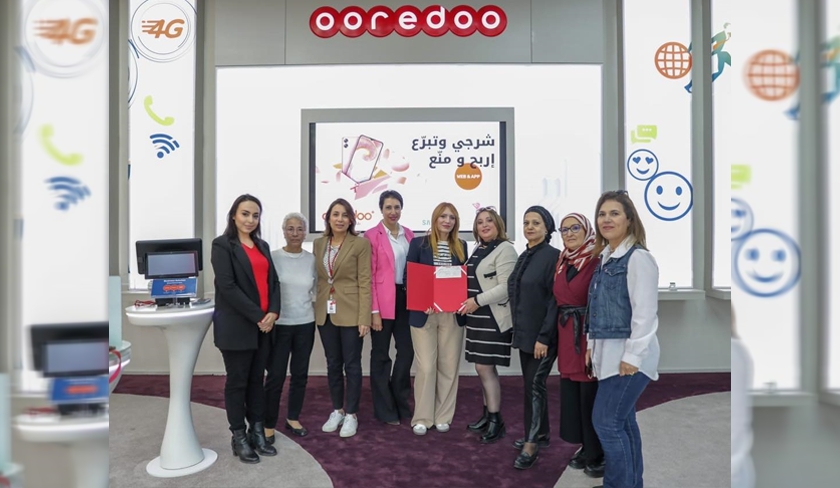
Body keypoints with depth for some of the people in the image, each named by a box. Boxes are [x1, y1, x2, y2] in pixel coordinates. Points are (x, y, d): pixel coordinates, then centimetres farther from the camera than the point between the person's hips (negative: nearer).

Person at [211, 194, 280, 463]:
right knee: (237, 382, 5)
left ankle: (257, 432, 23)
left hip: (264, 325, 6)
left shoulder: (262, 246, 14)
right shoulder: (223, 245, -6)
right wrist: (257, 316, -16)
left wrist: (273, 312, -6)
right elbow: (227, 286, -15)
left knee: (257, 380, 13)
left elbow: (273, 281, 10)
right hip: (237, 326, -6)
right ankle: (239, 438, 17)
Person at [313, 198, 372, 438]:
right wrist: (316, 309, 6)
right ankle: (337, 411, 28)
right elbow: (317, 279, 12)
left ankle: (351, 414, 18)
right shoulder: (318, 244, 8)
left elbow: (365, 283, -10)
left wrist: (364, 318, -14)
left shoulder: (361, 244, -7)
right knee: (333, 364, 13)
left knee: (351, 365, 4)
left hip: (350, 313, -4)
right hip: (325, 313, 5)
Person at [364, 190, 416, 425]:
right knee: (381, 355, 7)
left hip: (406, 299, 5)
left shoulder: (409, 234, 10)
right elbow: (369, 276, -9)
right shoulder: (372, 236, -6)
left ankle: (400, 403, 29)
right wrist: (374, 311, -13)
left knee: (407, 351, 10)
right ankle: (385, 409, 21)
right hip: (383, 302, -5)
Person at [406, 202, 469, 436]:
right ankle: (422, 417, 12)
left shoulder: (462, 246, 9)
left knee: (449, 366, 6)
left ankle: (443, 416, 20)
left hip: (452, 314, 3)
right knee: (426, 367, -2)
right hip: (423, 314, -3)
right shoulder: (419, 243, 1)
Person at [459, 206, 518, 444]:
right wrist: (469, 301, 5)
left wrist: (478, 301, -20)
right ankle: (488, 413, 24)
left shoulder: (505, 249, -11)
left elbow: (506, 287, -18)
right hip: (477, 316, 8)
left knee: (485, 368, -6)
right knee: (484, 368, 13)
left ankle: (496, 420, 6)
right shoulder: (478, 249, 15)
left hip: (494, 318, -8)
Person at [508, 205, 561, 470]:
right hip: (524, 333, 8)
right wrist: (519, 329, 15)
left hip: (542, 335, -8)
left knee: (535, 385, -4)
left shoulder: (553, 256, -13)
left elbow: (555, 300, -17)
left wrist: (544, 337, -20)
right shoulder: (523, 257, 11)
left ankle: (531, 444, 6)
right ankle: (540, 434, 28)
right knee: (531, 384, 14)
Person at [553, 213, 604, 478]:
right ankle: (586, 447, 28)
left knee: (592, 394, 0)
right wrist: (553, 335, 9)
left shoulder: (598, 260, -10)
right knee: (571, 391, 12)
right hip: (566, 335, 7)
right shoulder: (562, 262, 12)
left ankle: (600, 454, 17)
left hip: (591, 334, -7)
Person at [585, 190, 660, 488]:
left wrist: (632, 356, -20)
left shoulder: (638, 257, -14)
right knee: (622, 421, 14)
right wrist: (592, 345, 16)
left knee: (606, 422, -6)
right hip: (609, 352, 9)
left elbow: (645, 312, -19)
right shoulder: (606, 258, 13)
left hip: (628, 355, -8)